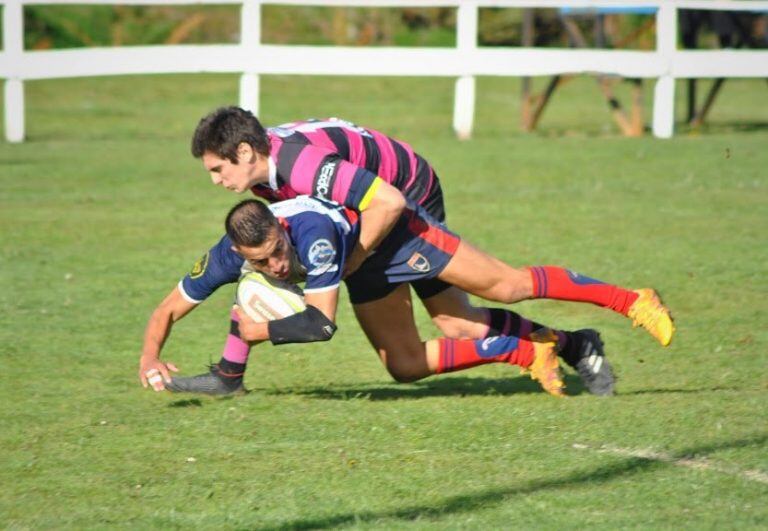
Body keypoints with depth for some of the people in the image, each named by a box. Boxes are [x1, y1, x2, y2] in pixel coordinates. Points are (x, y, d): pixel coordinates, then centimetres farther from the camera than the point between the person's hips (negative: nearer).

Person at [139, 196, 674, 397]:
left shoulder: (310, 230, -44)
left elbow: (322, 323, -40)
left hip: (394, 229, -7)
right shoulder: (228, 257, -26)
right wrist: (150, 360, -28)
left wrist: (261, 331, -34)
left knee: (506, 285, -14)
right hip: (363, 268, 7)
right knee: (407, 366, 5)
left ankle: (631, 300, -4)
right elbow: (168, 310, -13)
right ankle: (525, 348, 15)